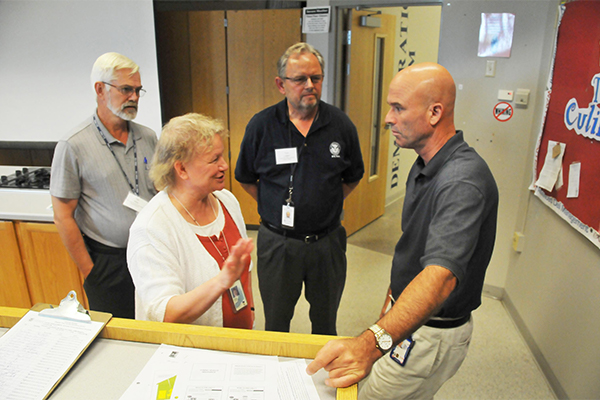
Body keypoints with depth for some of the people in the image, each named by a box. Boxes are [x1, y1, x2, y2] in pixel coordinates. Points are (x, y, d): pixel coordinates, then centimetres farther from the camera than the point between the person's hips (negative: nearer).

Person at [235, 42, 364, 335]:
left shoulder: (341, 125, -4)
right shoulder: (261, 126, -7)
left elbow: (353, 176, 11)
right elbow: (246, 178, 7)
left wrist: (326, 204, 4)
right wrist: (274, 206, 0)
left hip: (327, 241, 1)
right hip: (277, 242, -1)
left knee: (325, 321, 21)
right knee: (276, 324, 18)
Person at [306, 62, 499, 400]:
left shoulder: (463, 182, -30)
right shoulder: (424, 167, 3)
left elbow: (441, 275, -44)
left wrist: (372, 343, -55)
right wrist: (391, 302, 15)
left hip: (431, 334, -9)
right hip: (409, 316, 9)